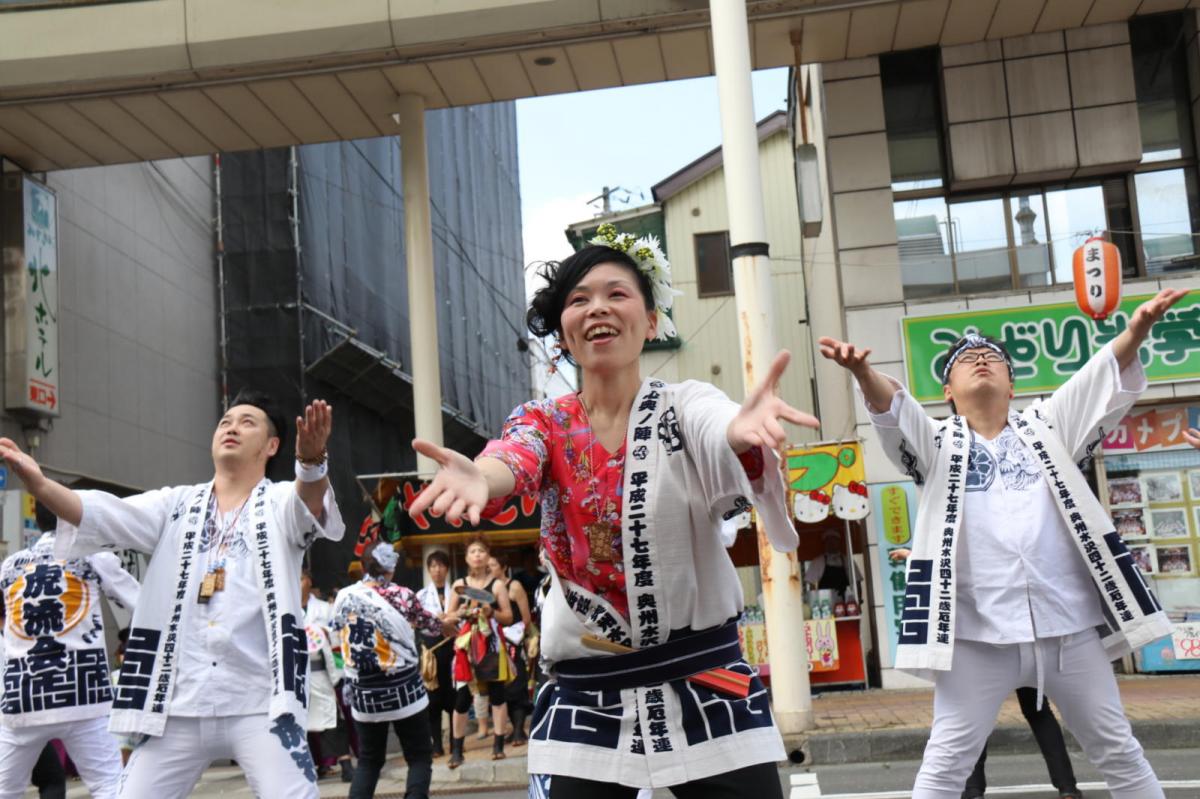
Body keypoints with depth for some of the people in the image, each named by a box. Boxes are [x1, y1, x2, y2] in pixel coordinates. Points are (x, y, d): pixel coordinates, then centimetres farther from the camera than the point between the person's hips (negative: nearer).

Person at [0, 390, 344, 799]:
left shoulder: (283, 503, 4)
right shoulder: (178, 504, 13)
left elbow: (310, 503, -20)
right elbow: (103, 514, -2)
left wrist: (311, 462, -44)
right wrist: (38, 482, -22)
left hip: (261, 703, -3)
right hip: (178, 704, 3)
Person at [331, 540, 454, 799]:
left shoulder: (342, 598, 0)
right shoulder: (401, 596, -9)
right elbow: (428, 624, 8)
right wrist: (447, 627, 31)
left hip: (363, 693, 4)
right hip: (403, 689, -3)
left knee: (368, 761, 16)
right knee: (420, 757, 8)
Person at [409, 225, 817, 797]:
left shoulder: (684, 406, -2)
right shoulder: (543, 423, 2)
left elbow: (722, 433, -26)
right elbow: (509, 461, -22)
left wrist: (745, 428, -51)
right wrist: (479, 477, -46)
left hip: (703, 684, -1)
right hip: (583, 697, 1)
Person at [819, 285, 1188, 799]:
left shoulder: (1045, 426, 14)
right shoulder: (938, 443, 8)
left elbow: (1104, 378, 0)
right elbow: (892, 410, -11)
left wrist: (1136, 330, -20)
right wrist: (862, 372, -33)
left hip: (1069, 624, 2)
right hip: (978, 633, -2)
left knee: (1119, 752, 13)